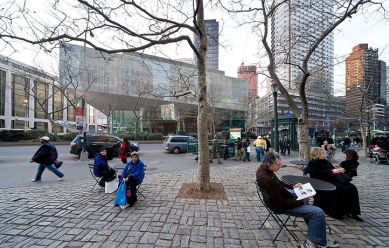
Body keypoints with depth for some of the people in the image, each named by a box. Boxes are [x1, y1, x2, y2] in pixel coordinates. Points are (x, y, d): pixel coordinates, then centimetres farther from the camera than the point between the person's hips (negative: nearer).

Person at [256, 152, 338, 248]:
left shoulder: (263, 169, -10)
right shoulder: (267, 180, -38)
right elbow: (282, 203, -27)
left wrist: (292, 187, 4)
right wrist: (301, 201, -15)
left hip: (280, 197, 10)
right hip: (282, 206, -10)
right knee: (318, 213, -10)